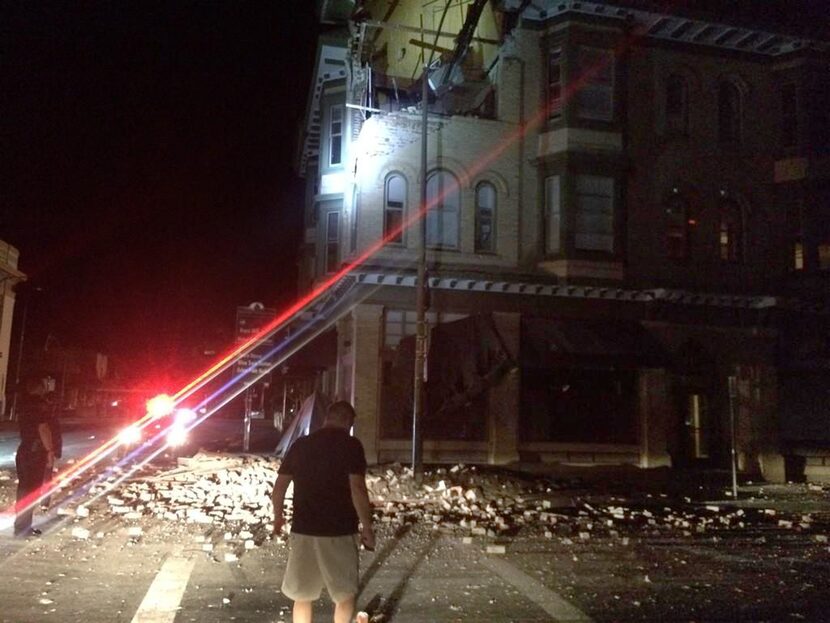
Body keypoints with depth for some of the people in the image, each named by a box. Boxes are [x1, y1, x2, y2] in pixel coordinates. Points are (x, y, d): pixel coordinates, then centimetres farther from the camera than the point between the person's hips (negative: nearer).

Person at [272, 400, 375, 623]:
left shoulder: (300, 445, 5)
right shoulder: (351, 445, -7)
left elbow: (279, 487, 8)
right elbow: (357, 488, -17)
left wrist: (278, 516, 24)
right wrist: (367, 527, -9)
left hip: (303, 530, 3)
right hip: (340, 531, -3)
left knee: (302, 595, 15)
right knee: (345, 592, 14)